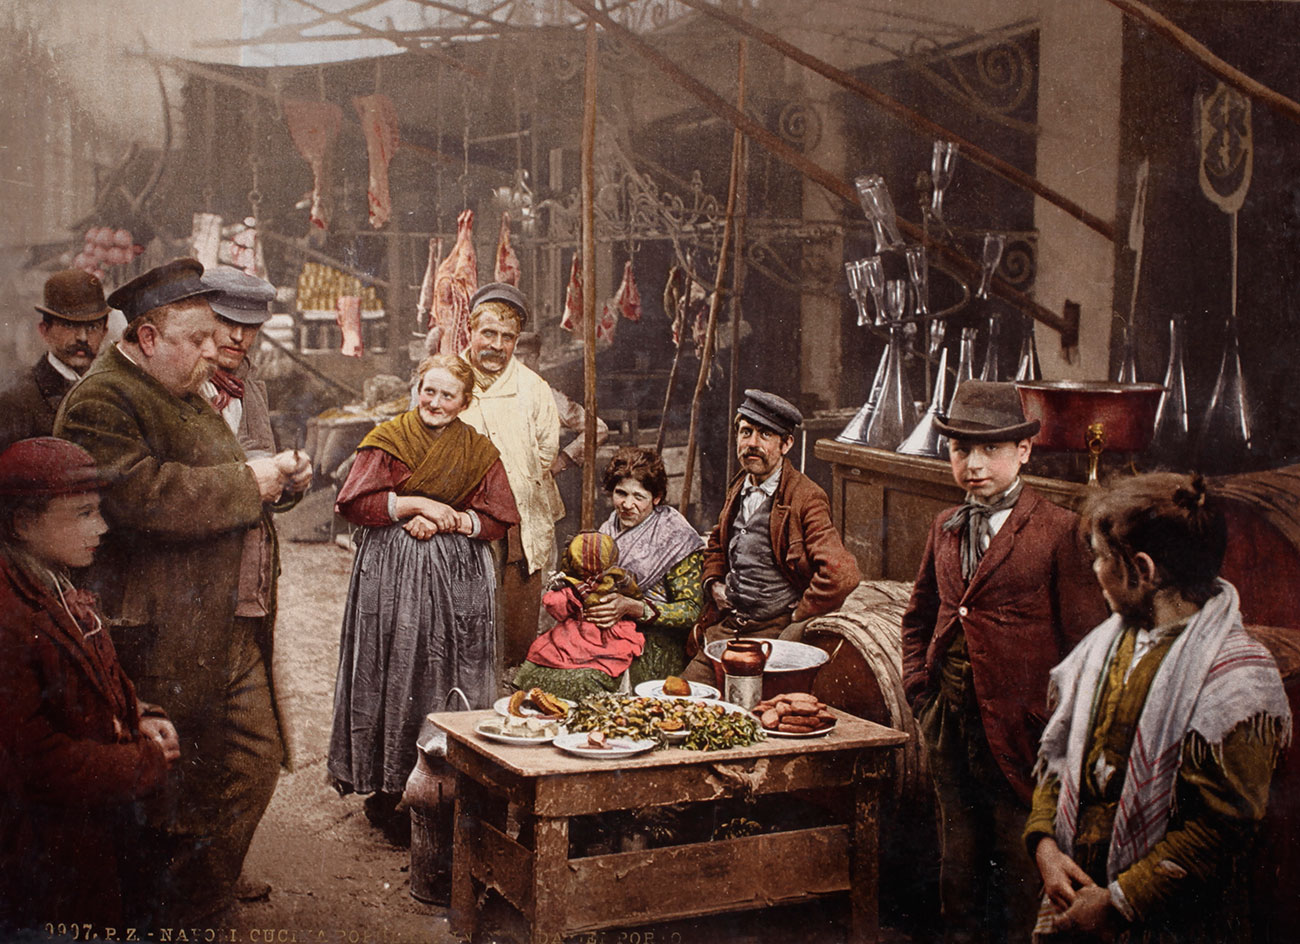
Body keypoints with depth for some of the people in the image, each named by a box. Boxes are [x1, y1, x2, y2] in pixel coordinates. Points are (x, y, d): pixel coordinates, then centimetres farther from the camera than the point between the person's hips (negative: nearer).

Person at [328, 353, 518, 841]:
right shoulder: (387, 440, 3)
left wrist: (446, 521, -10)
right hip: (393, 575, -2)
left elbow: (499, 518, 4)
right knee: (392, 676, -3)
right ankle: (385, 791, 4)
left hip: (457, 579, 2)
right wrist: (416, 504, -11)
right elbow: (353, 503, -4)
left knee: (451, 679, 1)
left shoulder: (479, 451, 9)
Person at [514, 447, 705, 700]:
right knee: (532, 673, -21)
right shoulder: (610, 529, 12)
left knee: (582, 682, -31)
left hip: (655, 643, -6)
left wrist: (631, 607, -20)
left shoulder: (676, 538, -6)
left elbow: (691, 611, -10)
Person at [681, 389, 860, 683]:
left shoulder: (806, 499, -12)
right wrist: (713, 581, 13)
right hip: (725, 626, 6)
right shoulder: (739, 487, 11)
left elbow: (842, 576, -25)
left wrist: (796, 618, -13)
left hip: (776, 629, -6)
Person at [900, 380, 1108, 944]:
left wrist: (1052, 719, -9)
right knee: (958, 845, 18)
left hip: (1018, 724, -5)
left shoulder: (1059, 532, -9)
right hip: (948, 719, 6)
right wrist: (919, 686, 10)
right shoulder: (945, 528, 9)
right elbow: (918, 617, 22)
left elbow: (1085, 638, -8)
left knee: (1018, 854, 5)